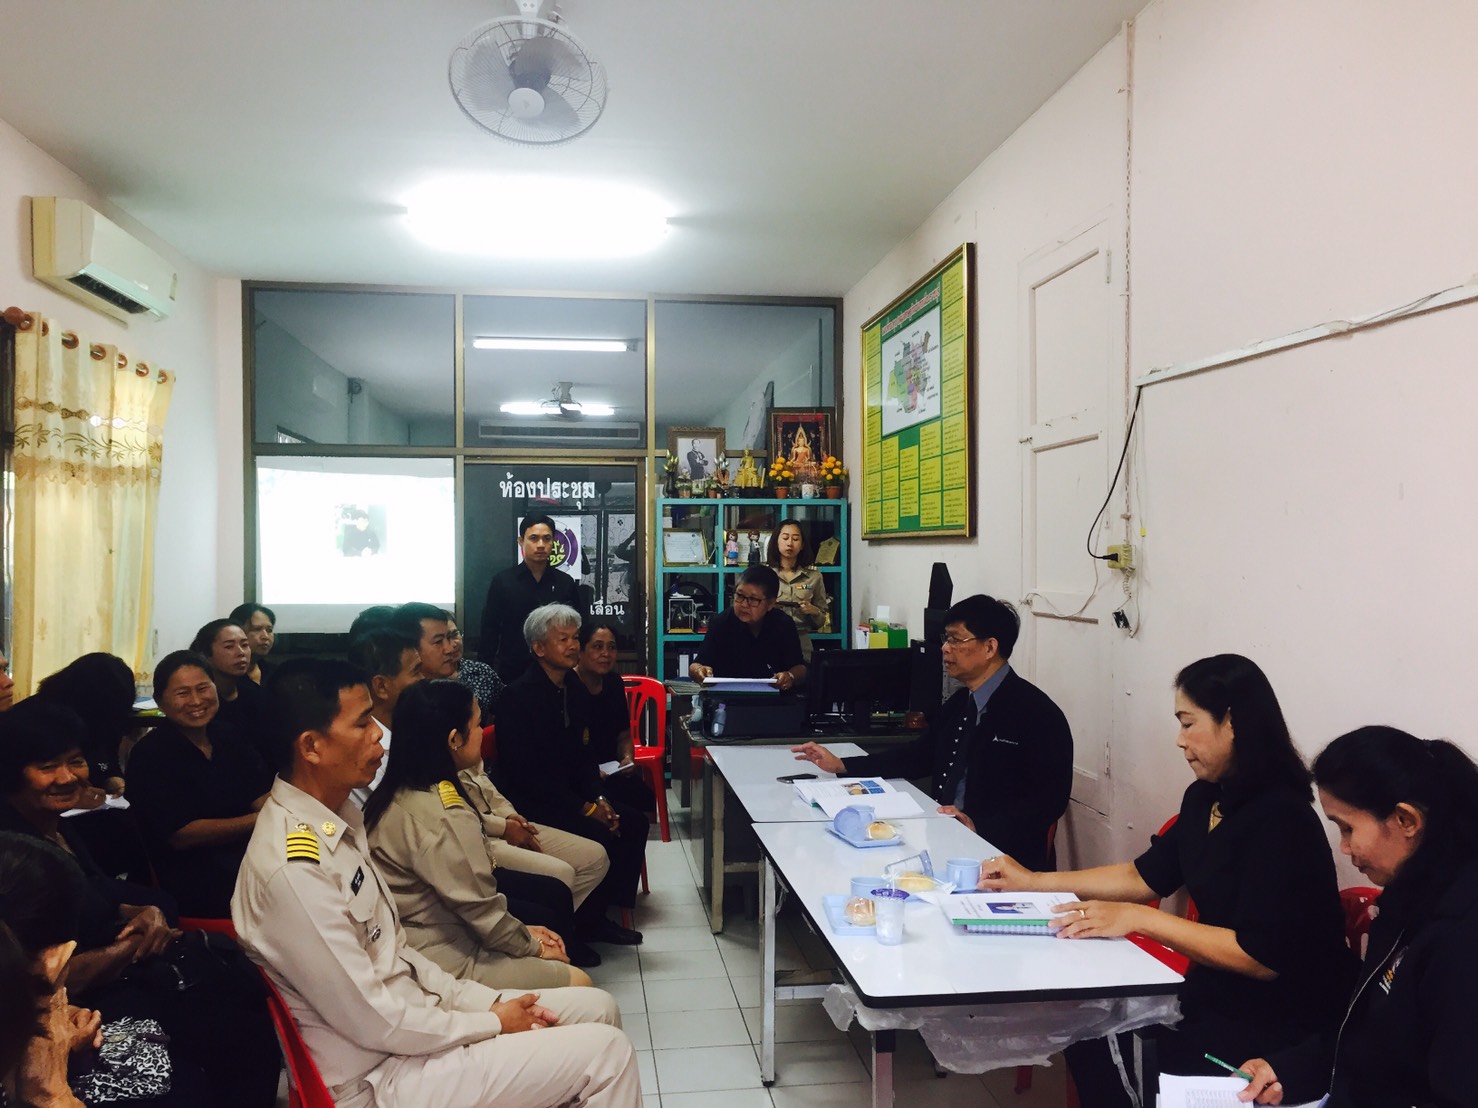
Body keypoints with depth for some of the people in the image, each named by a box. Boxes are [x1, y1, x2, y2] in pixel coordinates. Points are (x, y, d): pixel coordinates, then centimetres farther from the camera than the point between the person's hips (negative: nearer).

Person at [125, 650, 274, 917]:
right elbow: (180, 835, -12)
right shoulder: (150, 754, -6)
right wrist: (259, 820, -19)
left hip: (248, 852, 6)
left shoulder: (230, 737, 11)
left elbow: (261, 798, 4)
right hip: (190, 878, -6)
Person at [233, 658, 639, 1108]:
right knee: (606, 1052, -8)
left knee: (597, 1008, 9)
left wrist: (491, 1002, 1)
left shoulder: (337, 816, 3)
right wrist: (492, 1023, -10)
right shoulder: (292, 866, -27)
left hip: (409, 1016, 9)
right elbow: (373, 1022, -23)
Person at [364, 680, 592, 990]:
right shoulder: (446, 819, -24)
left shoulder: (397, 795, 4)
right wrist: (534, 946, 0)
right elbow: (482, 910, -17)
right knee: (579, 983, -3)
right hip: (445, 963, -9)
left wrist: (524, 931, 10)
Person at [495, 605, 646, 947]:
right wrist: (585, 807, -20)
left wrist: (599, 799, -5)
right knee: (600, 836, -23)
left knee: (634, 823, -5)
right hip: (529, 802, -8)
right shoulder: (519, 694, -18)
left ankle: (597, 915, 5)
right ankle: (576, 927, -3)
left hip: (566, 792, 8)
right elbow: (524, 771, -21)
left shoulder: (572, 688, 7)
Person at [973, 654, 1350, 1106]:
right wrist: (1032, 881, 7)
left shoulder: (1280, 818, -24)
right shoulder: (1205, 798, 3)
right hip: (1218, 991, 8)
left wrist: (1138, 919, -27)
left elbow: (1262, 956, -27)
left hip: (1283, 1020, -8)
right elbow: (1147, 875, 11)